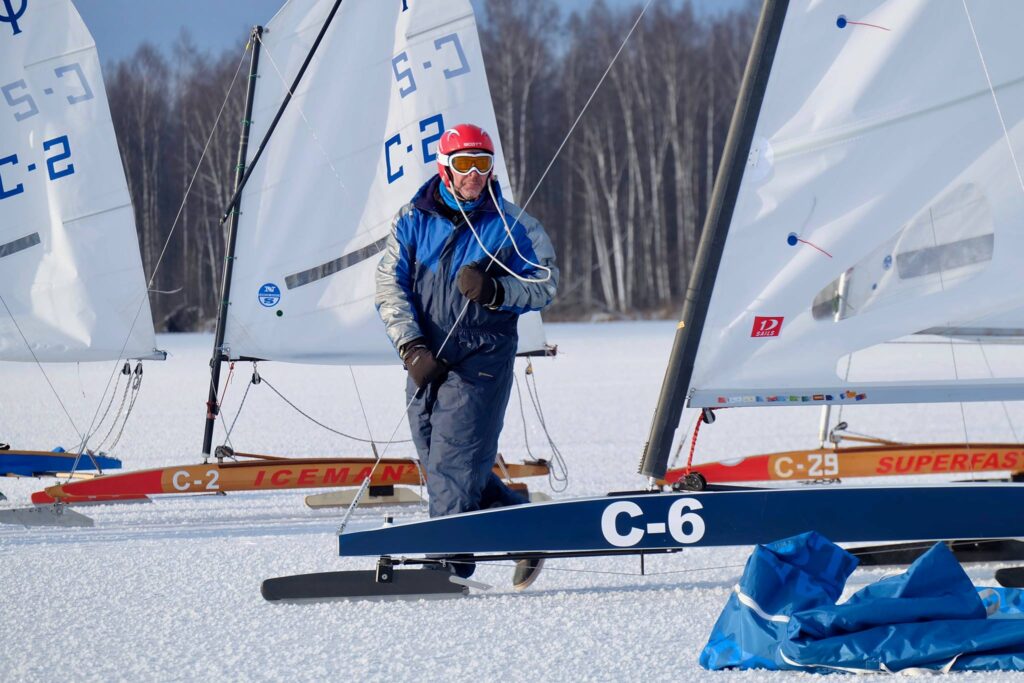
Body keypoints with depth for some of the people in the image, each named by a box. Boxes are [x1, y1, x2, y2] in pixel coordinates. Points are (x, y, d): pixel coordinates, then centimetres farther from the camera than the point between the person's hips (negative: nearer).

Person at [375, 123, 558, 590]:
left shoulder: (512, 225, 2)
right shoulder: (412, 220, 7)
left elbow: (545, 285, 2)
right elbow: (389, 288, 3)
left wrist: (495, 292, -16)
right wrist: (412, 348, -9)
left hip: (482, 361, -4)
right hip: (426, 361, 4)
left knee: (455, 462, -13)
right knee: (438, 464, 7)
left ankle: (447, 563, -10)